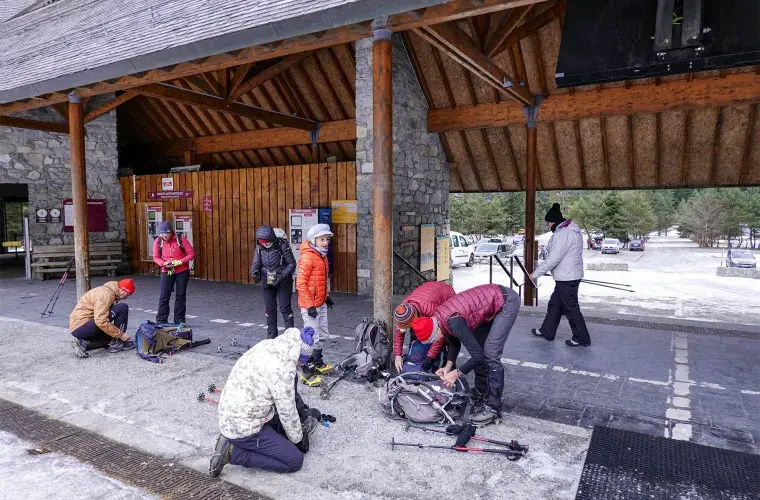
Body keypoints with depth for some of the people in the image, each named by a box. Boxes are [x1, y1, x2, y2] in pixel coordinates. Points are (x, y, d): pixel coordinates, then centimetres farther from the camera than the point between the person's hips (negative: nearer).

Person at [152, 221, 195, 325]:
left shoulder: (181, 239, -13)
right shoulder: (158, 241, -6)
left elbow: (191, 254, -8)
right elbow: (156, 257, 3)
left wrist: (179, 262, -20)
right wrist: (164, 264, -17)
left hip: (182, 271, -1)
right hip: (167, 272, 1)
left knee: (180, 296, 6)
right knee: (164, 296, -2)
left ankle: (179, 320, 15)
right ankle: (161, 320, 8)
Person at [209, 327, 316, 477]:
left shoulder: (265, 346, -2)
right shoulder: (283, 369, -26)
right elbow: (287, 412, -14)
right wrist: (298, 439, 3)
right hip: (244, 428, -9)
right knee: (296, 460, -2)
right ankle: (233, 452, -3)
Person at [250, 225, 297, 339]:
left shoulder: (282, 246, -16)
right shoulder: (259, 248, -3)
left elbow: (292, 263, -13)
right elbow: (256, 263, -1)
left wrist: (282, 276, -25)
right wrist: (255, 273, -23)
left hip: (283, 282, -4)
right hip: (267, 282, 4)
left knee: (285, 307, -3)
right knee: (270, 308, 12)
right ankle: (271, 335, 24)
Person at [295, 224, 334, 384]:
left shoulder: (322, 256, 10)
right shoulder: (308, 257, -18)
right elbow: (300, 283, -20)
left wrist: (327, 297, 22)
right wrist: (309, 305, -21)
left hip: (321, 304, 9)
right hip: (310, 305, -9)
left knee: (321, 335, 20)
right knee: (312, 338, -6)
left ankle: (318, 363, 36)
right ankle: (308, 373, 2)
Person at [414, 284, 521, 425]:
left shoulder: (454, 322, -30)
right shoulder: (439, 318, -4)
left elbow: (478, 356, -25)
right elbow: (454, 341, 14)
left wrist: (456, 373, -11)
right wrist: (448, 367, 4)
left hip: (507, 301, -9)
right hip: (492, 303, 9)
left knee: (490, 354, -12)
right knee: (478, 348, 10)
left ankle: (493, 407, -2)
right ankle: (480, 397, 23)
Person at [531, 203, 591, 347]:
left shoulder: (563, 233, -20)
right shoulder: (570, 230, 13)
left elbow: (553, 259, -23)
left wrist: (536, 273, -14)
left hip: (567, 278, -11)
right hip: (568, 276, 11)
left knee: (571, 308, 0)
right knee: (554, 305, 18)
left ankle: (582, 339, 10)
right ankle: (547, 331, 28)